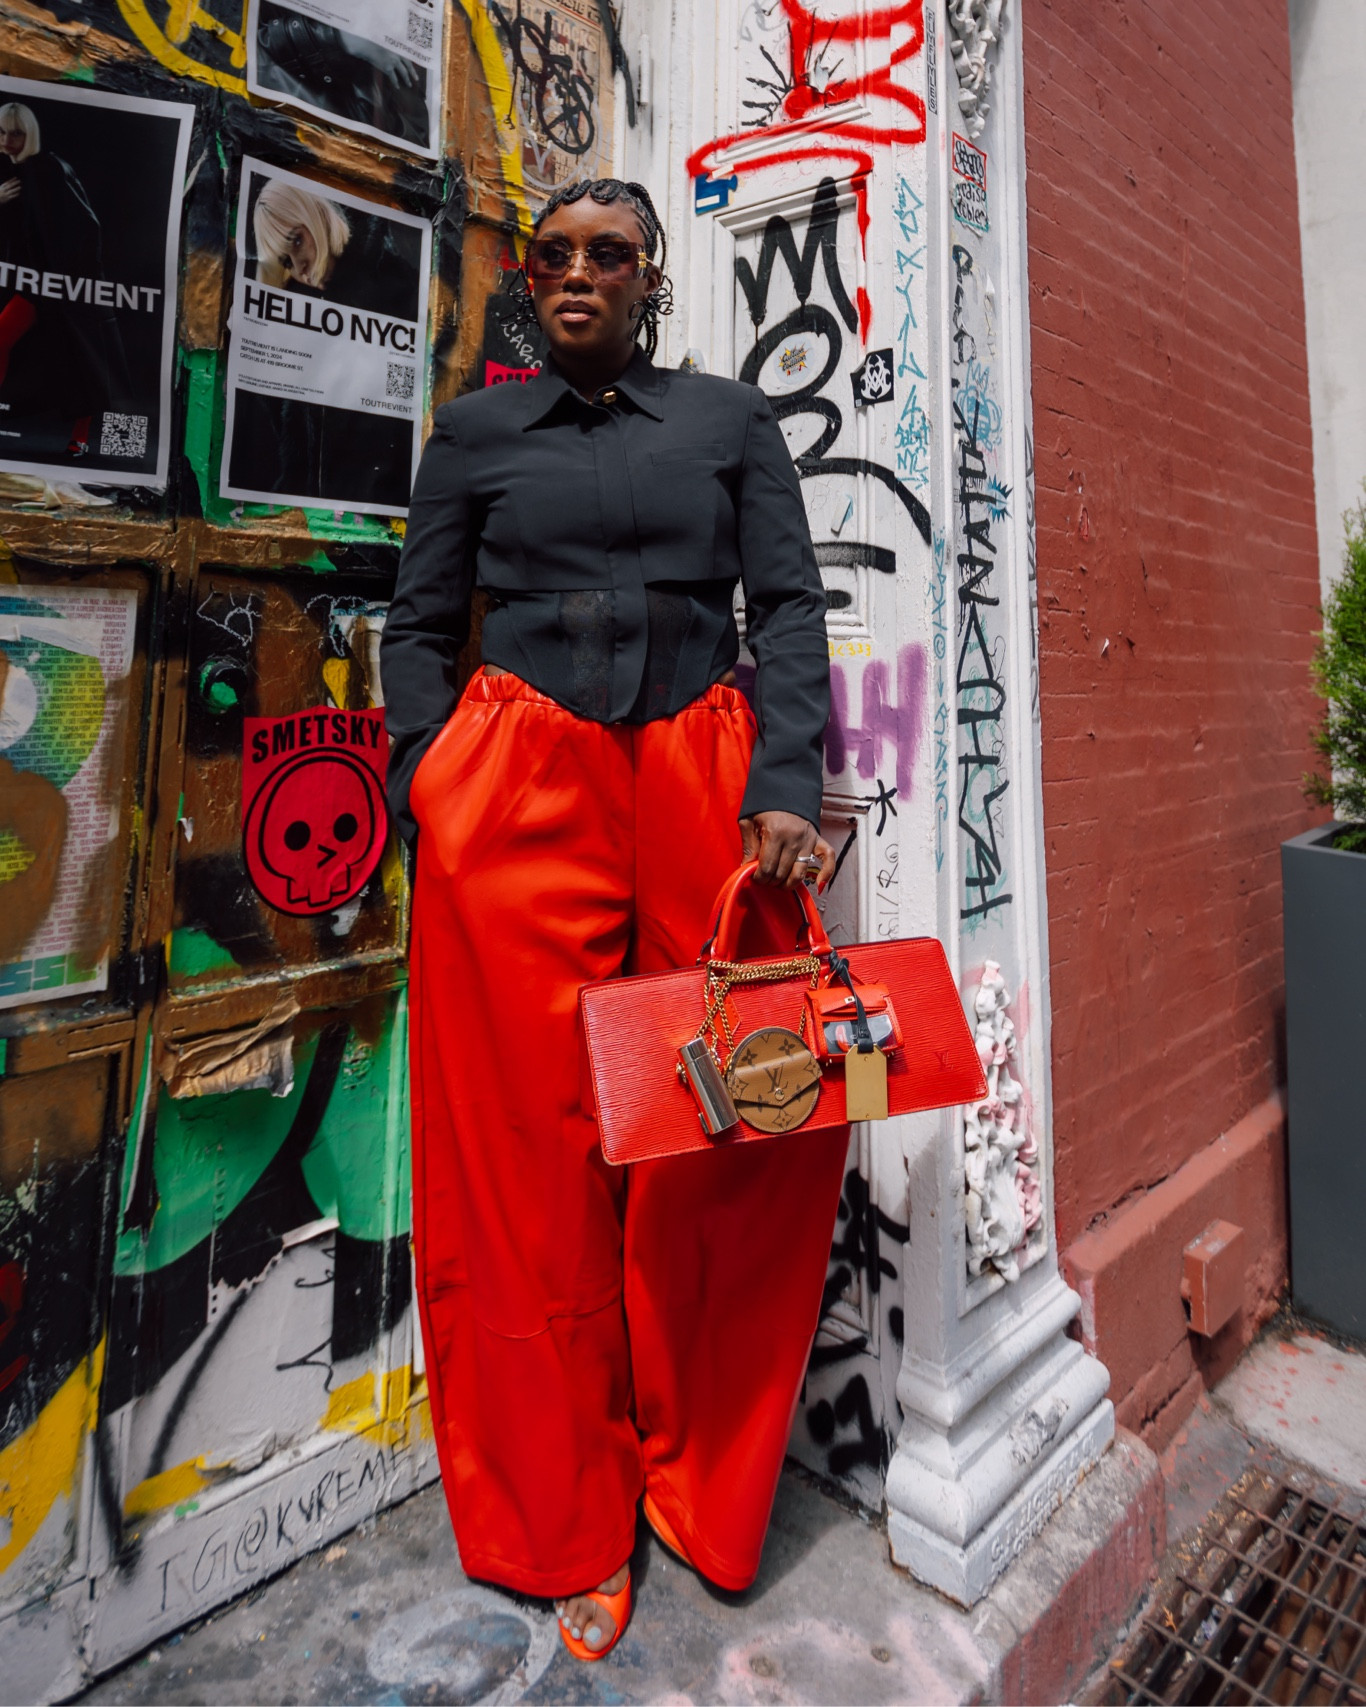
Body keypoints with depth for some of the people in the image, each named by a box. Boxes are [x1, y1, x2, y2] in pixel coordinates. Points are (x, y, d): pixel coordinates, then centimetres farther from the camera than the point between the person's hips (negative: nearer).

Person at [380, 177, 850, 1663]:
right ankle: (570, 1521, 22)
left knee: (741, 1121, -4)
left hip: (703, 784, 1)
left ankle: (695, 1478, 23)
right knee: (532, 1143, -1)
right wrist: (430, 795, 0)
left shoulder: (731, 421, 18)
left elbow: (788, 609, 7)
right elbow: (418, 625, 14)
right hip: (518, 790, 0)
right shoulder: (476, 430, 18)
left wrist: (786, 789, -8)